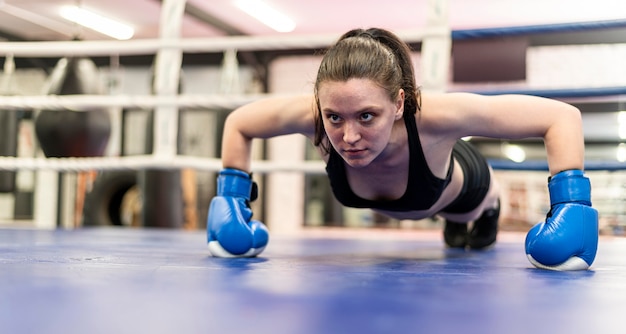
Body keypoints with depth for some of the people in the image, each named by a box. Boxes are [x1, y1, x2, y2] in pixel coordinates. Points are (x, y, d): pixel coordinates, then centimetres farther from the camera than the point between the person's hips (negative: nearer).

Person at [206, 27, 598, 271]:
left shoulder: (433, 116, -51)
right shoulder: (310, 116, -45)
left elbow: (562, 116, -43)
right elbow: (238, 123, -23)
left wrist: (570, 205, -50)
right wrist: (233, 201, -27)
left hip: (460, 186, -2)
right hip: (391, 203, 3)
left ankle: (489, 210, 69)